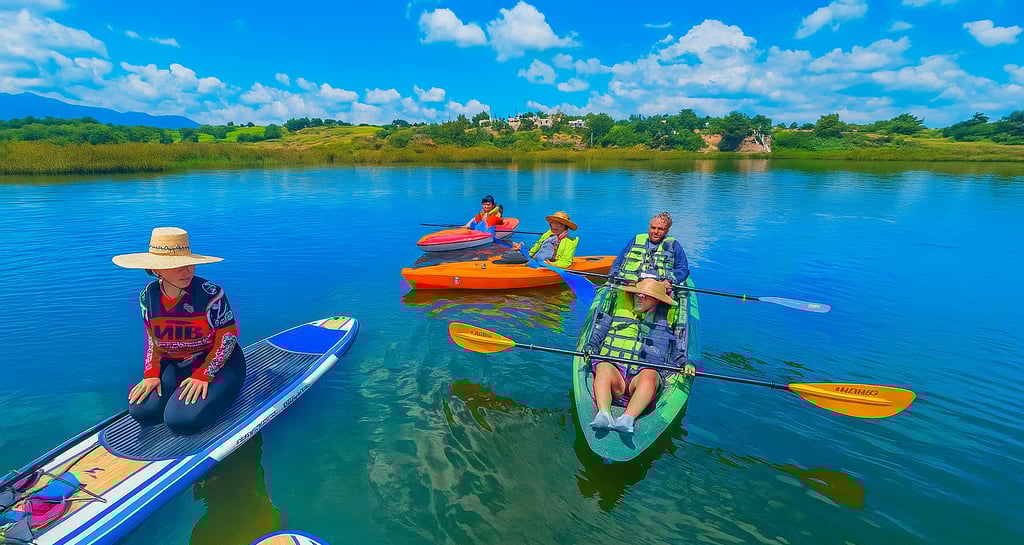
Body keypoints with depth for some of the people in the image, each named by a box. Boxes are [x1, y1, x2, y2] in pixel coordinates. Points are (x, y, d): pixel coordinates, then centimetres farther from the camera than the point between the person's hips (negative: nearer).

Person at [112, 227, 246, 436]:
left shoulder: (210, 293, -20)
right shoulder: (148, 296, -3)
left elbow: (228, 338, -16)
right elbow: (152, 339, 9)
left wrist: (203, 375, -21)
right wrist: (151, 374, -3)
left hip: (216, 363, -5)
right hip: (174, 364, 6)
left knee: (180, 419, -23)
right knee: (141, 411, -13)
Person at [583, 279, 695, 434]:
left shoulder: (666, 323, 25)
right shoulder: (618, 310, 26)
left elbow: (677, 355, 19)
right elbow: (597, 336, 22)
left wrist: (685, 364, -2)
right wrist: (590, 346, 1)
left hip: (642, 375, 0)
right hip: (614, 367, 1)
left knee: (649, 375, -38)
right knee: (603, 368, -36)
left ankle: (627, 419, -53)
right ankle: (603, 414, -50)